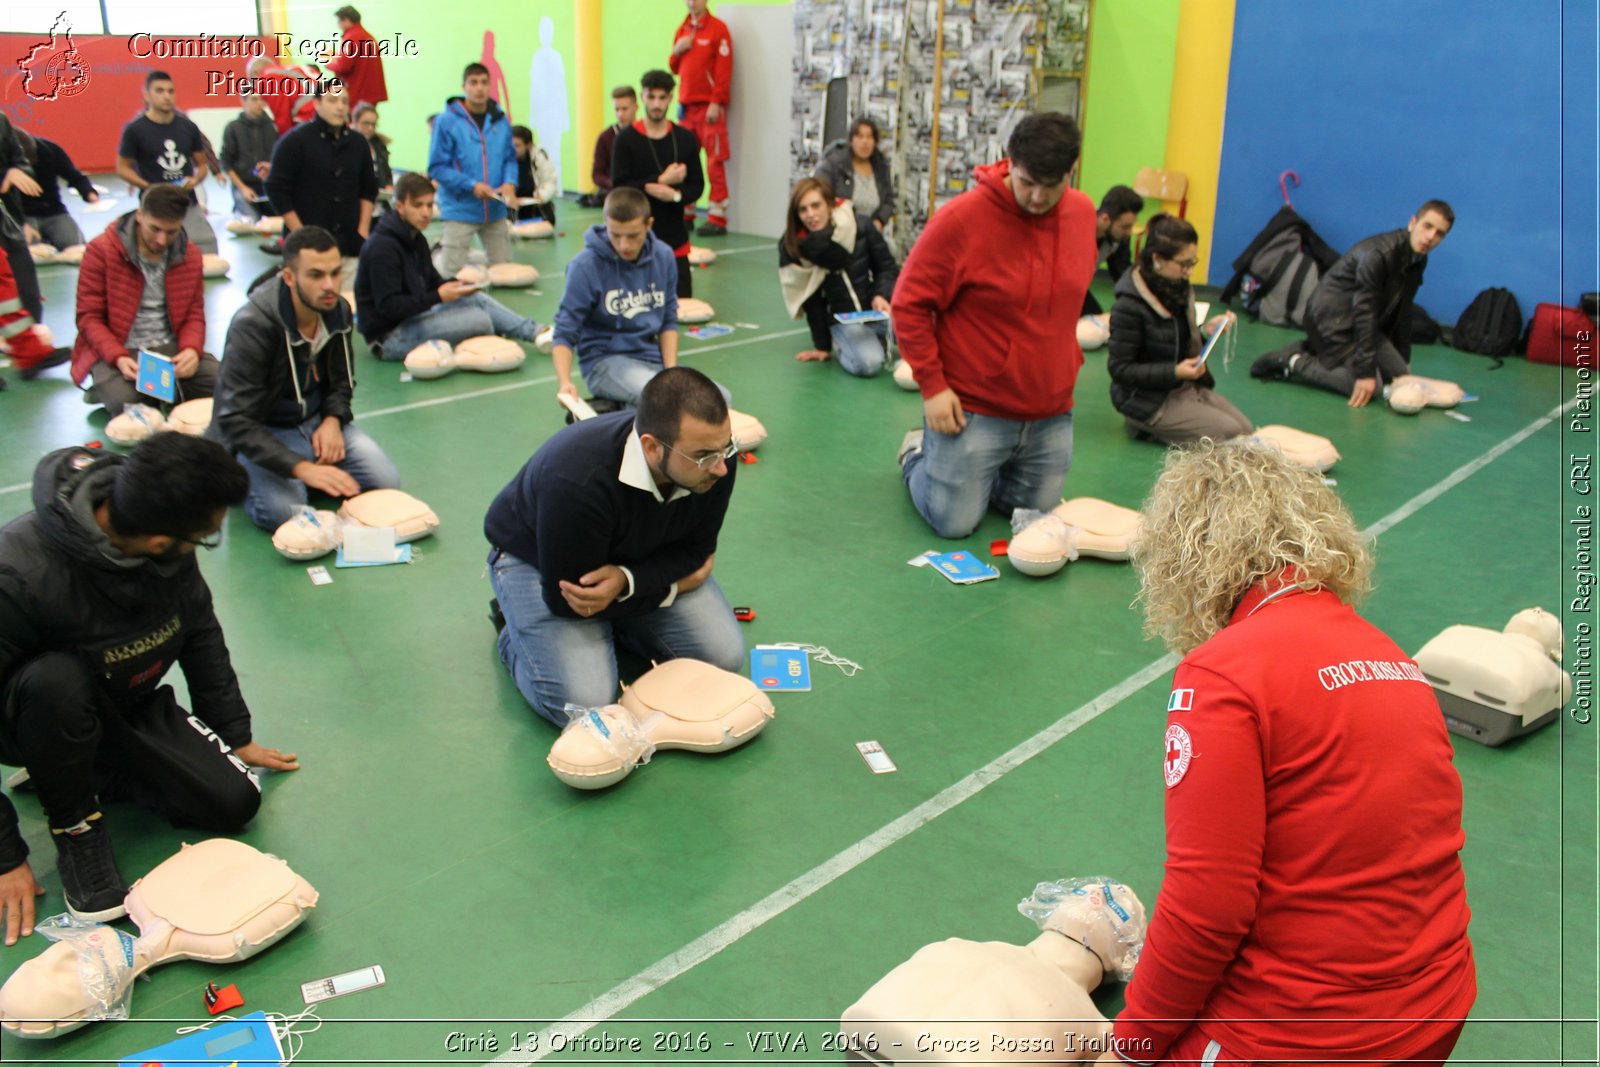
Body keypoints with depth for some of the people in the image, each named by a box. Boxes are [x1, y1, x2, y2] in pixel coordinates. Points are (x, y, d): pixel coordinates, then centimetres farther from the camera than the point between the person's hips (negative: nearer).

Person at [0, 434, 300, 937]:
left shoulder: (168, 548, -17)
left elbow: (200, 633, 1)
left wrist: (236, 737, 10)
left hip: (128, 706, 5)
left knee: (234, 801, -8)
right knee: (55, 678, -38)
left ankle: (79, 770, 12)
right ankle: (74, 825, -11)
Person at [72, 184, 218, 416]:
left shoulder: (190, 256, 6)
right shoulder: (101, 251, -7)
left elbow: (194, 314, 7)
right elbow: (89, 317, -7)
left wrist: (191, 349, -15)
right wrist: (118, 358, -23)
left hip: (170, 349, 3)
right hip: (114, 353, -3)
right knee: (124, 402, -33)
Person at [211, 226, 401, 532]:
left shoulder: (338, 311, -5)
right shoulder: (252, 326, -25)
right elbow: (235, 422, -26)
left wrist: (333, 420, -9)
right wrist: (302, 468, -36)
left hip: (318, 423, 5)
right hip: (263, 434, -5)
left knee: (386, 481, -15)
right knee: (283, 510, -29)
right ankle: (245, 477, 5)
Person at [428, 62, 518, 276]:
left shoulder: (501, 120, 4)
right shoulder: (447, 121, -8)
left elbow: (510, 159, 12)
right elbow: (436, 167, -8)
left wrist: (510, 182, -9)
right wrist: (472, 185, -17)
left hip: (495, 210, 4)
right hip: (460, 210, -4)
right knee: (453, 271, -1)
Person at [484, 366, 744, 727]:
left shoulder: (713, 456, -25)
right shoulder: (577, 480, -41)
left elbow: (694, 550, -11)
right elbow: (566, 599, -28)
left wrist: (626, 580, -32)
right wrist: (669, 587, -17)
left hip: (636, 558, 5)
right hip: (535, 559, -5)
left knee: (724, 656, -10)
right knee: (582, 703, -22)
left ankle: (609, 626, 12)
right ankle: (515, 633, 9)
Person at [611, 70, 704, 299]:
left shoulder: (685, 139, 4)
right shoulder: (626, 139, -3)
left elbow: (696, 186, 4)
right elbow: (618, 188, -9)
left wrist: (675, 194, -17)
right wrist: (661, 180, -15)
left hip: (675, 237, 2)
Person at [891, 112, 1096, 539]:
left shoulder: (1083, 213, 1)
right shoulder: (962, 217, -17)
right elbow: (910, 304, -12)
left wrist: (1068, 361, 14)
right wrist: (932, 385, -14)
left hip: (1051, 414, 5)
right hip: (973, 411, -5)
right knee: (954, 523, -2)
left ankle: (980, 473, 40)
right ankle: (918, 455, 28)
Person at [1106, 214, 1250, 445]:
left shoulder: (1179, 288, 1)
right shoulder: (1130, 305, -22)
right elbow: (1120, 368, -20)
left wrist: (1206, 331, -6)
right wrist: (1174, 372, -27)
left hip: (1185, 387, 9)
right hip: (1148, 400, -8)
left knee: (1245, 428, 5)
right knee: (1231, 434, -13)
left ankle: (1157, 426, 8)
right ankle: (1149, 427, -1)